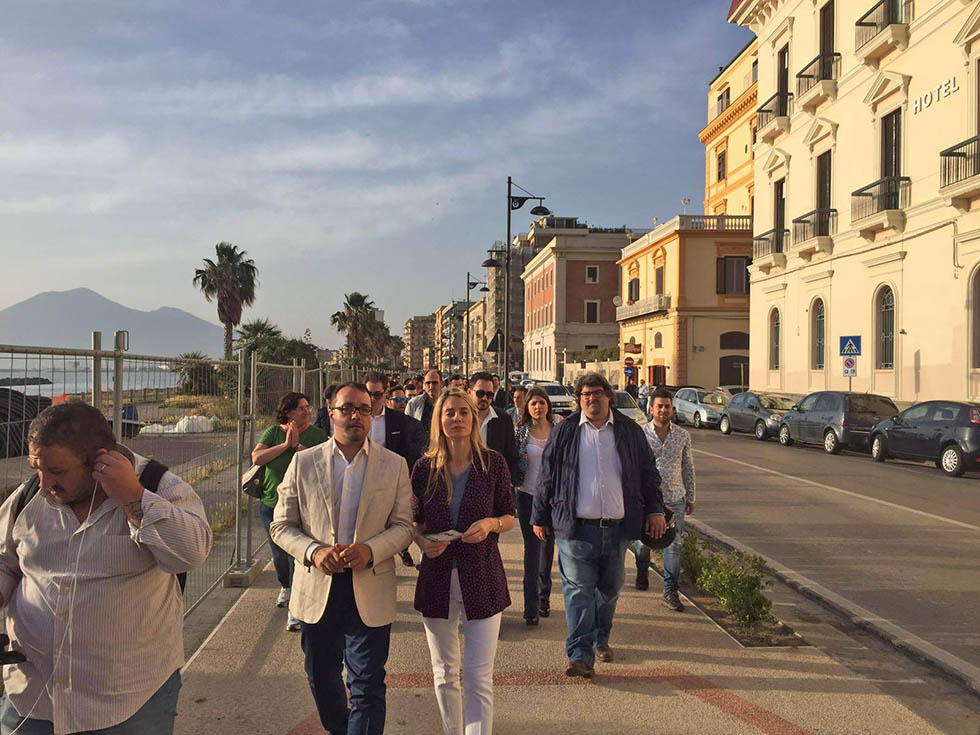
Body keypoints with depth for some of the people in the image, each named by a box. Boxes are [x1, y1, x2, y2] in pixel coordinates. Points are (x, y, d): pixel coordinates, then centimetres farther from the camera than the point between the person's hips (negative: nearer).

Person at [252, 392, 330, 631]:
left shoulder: (317, 435, -3)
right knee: (279, 553, 16)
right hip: (272, 503, 3)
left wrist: (298, 445, -21)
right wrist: (285, 445, -20)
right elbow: (257, 458, -14)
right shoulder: (273, 432, 0)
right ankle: (285, 587, 45)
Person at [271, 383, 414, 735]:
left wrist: (369, 550, -19)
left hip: (370, 590, -2)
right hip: (317, 588, 2)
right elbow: (282, 526, 2)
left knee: (367, 686, -1)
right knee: (321, 677, 20)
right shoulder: (303, 462, 1)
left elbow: (403, 525, -1)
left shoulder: (394, 465, -1)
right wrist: (314, 551, -17)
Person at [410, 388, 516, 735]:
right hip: (437, 576, 2)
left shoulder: (493, 463, -3)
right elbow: (414, 521, 10)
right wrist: (422, 541, -11)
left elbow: (510, 517, 4)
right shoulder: (425, 468, 1)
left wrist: (490, 524, -16)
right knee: (444, 674, 16)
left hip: (482, 577, -2)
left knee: (478, 677, -4)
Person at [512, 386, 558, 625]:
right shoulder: (521, 432, -1)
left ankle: (543, 597, 28)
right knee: (532, 549, -2)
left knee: (547, 547, 12)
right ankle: (531, 607, 2)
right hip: (528, 496, -1)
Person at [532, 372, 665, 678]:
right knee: (578, 590, -5)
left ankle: (600, 639, 35)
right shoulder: (564, 432, 4)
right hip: (575, 528, -2)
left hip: (618, 527, 2)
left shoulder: (629, 431, 8)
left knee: (609, 589, 14)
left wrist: (655, 511, 8)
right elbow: (547, 477, 7)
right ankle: (581, 655, -1)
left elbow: (648, 473, 14)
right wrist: (540, 518, 6)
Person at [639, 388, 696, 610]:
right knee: (643, 541, 11)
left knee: (674, 545, -3)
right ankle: (642, 574, 41)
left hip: (675, 499, 1)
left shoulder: (683, 435, 4)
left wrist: (690, 497, 12)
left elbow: (688, 467, 11)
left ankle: (670, 592, 5)